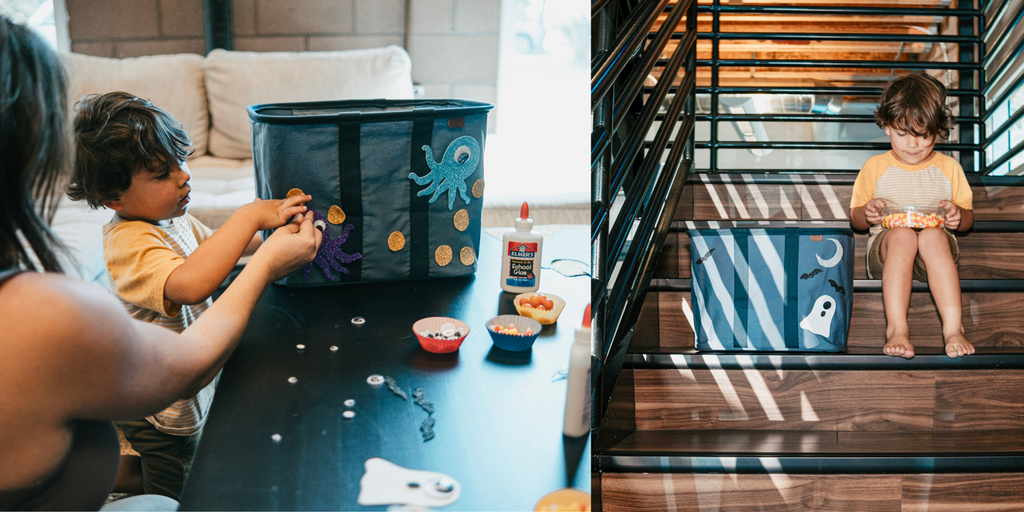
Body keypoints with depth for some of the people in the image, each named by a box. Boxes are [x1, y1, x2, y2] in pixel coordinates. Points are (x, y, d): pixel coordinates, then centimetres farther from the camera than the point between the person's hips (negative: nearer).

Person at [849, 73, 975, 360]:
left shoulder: (949, 168, 14)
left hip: (936, 251, 1)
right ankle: (896, 327, -46)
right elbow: (855, 220, 14)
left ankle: (953, 327, -44)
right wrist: (868, 214, -10)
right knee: (902, 236, -37)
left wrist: (958, 216, -8)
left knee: (933, 236, -36)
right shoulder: (875, 167, 12)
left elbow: (968, 220, 17)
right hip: (886, 249, 0)